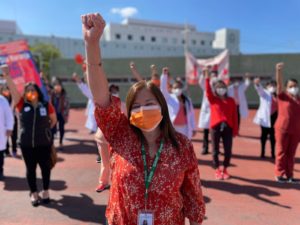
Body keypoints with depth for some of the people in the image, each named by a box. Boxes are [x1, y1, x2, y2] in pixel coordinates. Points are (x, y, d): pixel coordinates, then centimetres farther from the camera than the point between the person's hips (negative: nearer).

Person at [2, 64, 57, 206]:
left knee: (45, 167, 9)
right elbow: (13, 89, -11)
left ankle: (46, 191, 27)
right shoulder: (22, 104, 0)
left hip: (44, 143, -1)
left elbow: (54, 120, 12)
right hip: (26, 144, 1)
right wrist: (6, 75, -20)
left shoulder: (46, 105, -3)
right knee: (30, 168, 10)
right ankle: (33, 193, 26)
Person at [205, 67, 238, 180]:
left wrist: (235, 130, 3)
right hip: (215, 127, -1)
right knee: (215, 150, 6)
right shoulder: (212, 99, 5)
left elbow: (234, 116, 7)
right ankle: (217, 170, 22)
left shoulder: (231, 100, 9)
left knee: (228, 150, 4)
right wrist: (207, 77, -23)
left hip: (228, 127, 2)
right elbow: (208, 90, -13)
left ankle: (225, 169, 25)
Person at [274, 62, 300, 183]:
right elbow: (279, 84, -17)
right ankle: (279, 174, 14)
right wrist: (279, 71, -32)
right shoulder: (283, 96, -1)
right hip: (282, 129, -4)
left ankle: (289, 175, 20)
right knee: (282, 152, 3)